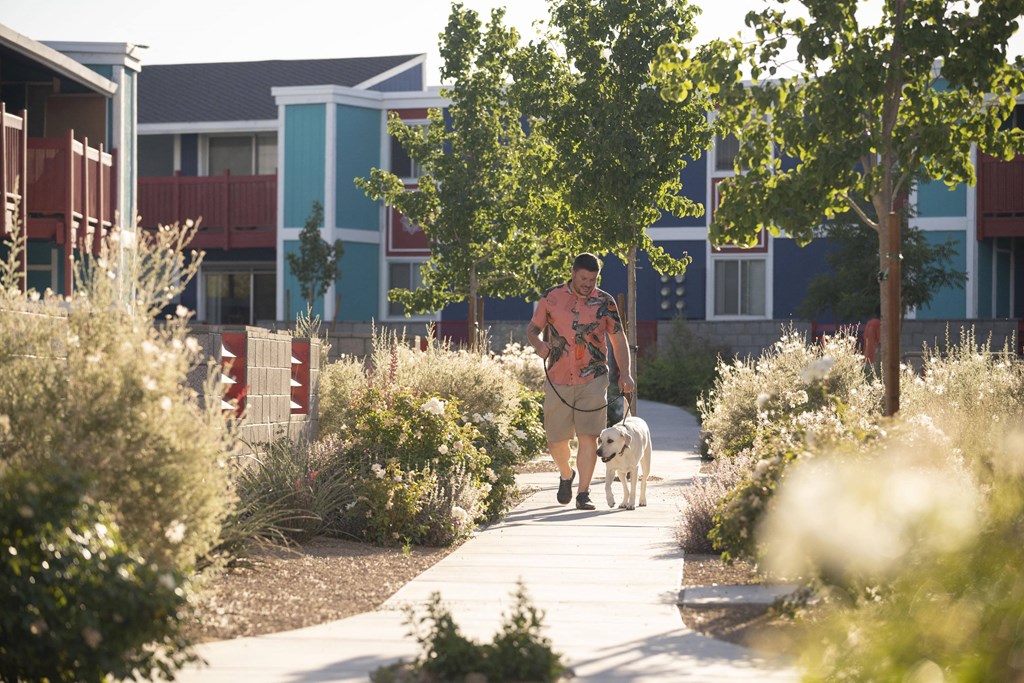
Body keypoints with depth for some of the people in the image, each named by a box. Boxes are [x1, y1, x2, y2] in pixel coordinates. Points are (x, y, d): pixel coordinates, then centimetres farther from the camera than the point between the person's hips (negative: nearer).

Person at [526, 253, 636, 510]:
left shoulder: (604, 302, 3)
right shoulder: (551, 297, 3)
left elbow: (619, 339, 8)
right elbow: (532, 328, 11)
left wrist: (625, 373, -2)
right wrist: (538, 344, -12)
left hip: (592, 379, -1)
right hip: (558, 380, 1)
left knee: (588, 436, -10)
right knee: (556, 440, 6)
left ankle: (583, 494, -4)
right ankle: (566, 475, 36)